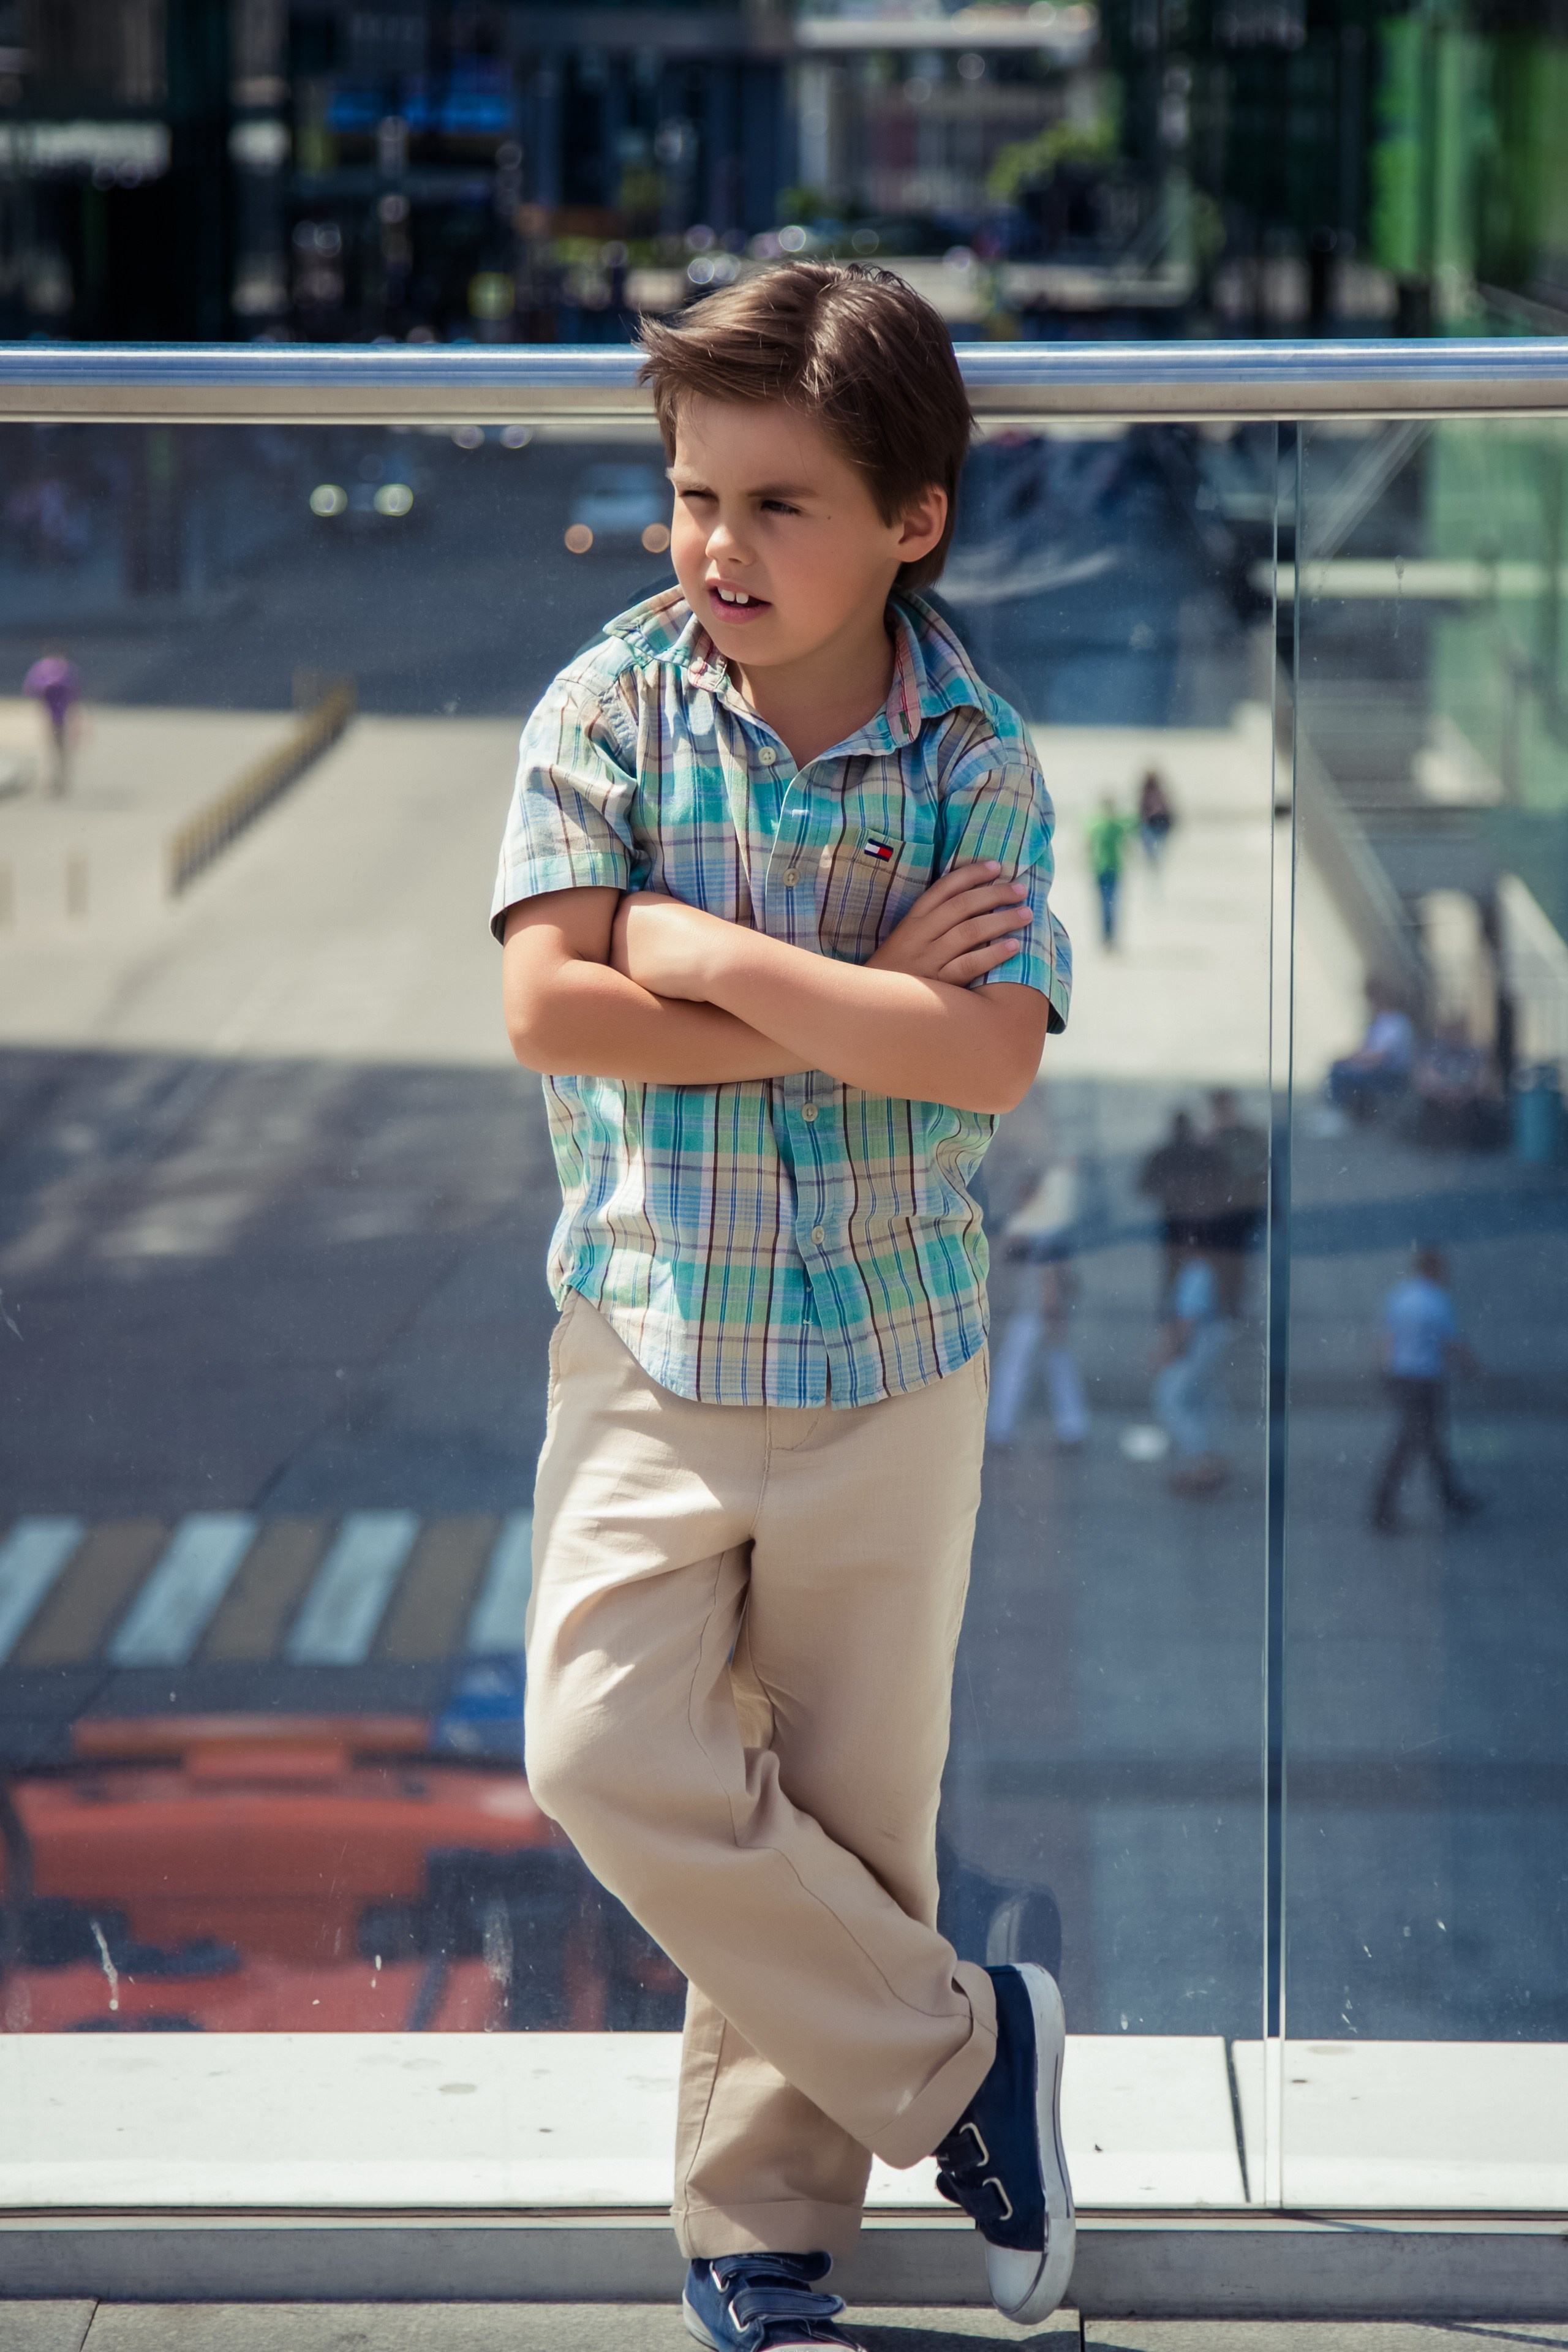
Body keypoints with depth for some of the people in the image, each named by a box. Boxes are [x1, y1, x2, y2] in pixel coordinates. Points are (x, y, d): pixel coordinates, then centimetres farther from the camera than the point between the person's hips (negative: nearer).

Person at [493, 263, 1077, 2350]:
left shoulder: (976, 755, -7)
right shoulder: (613, 709, -7)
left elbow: (993, 1061, -19)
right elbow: (549, 1009, -17)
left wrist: (712, 958, -20)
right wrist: (859, 1012, -17)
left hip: (890, 1346, 0)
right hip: (653, 1336, 0)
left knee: (851, 1805, 8)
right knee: (609, 1751, -12)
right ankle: (960, 2057, 8)